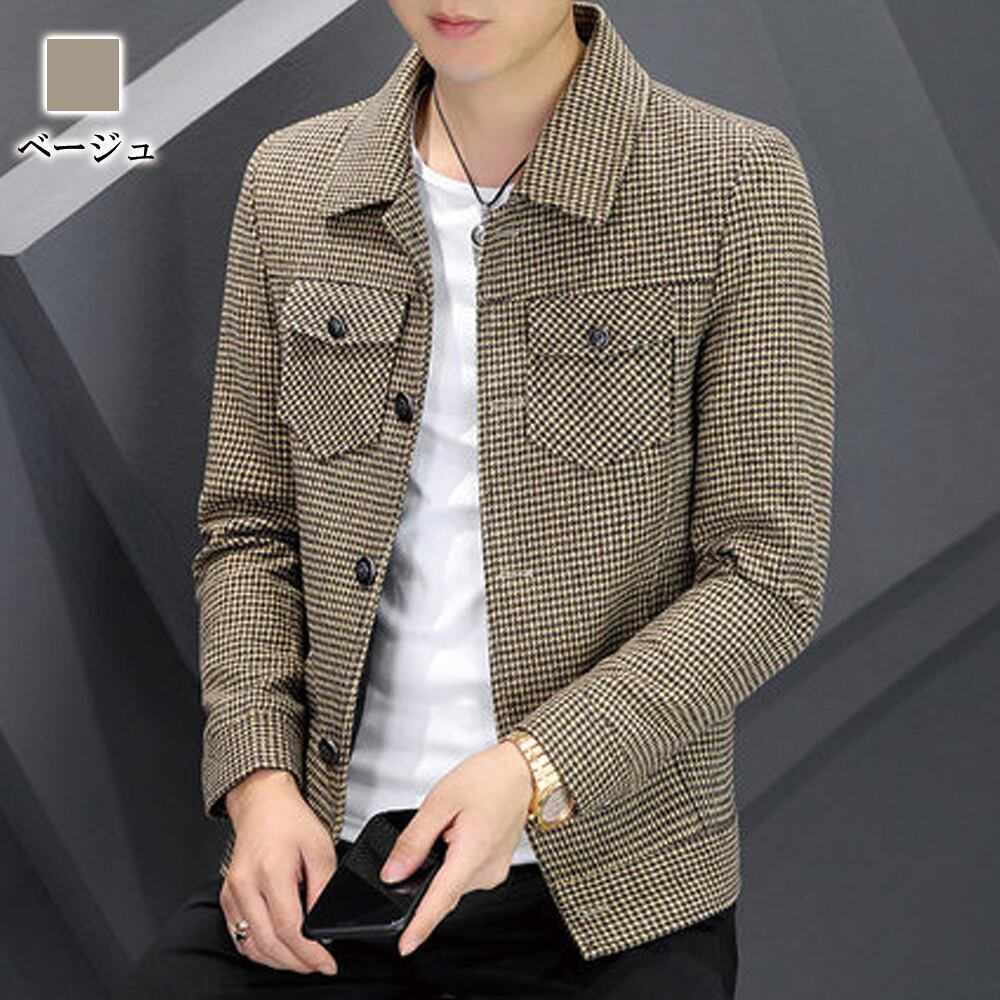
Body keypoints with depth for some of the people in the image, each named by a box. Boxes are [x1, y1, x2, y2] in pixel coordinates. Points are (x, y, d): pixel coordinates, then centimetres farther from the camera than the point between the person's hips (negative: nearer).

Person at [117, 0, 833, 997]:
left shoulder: (735, 184, -7)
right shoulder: (289, 183, 6)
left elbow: (768, 575, -9)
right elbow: (247, 529, 9)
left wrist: (532, 771, -20)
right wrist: (260, 779, -7)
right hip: (321, 850, 3)